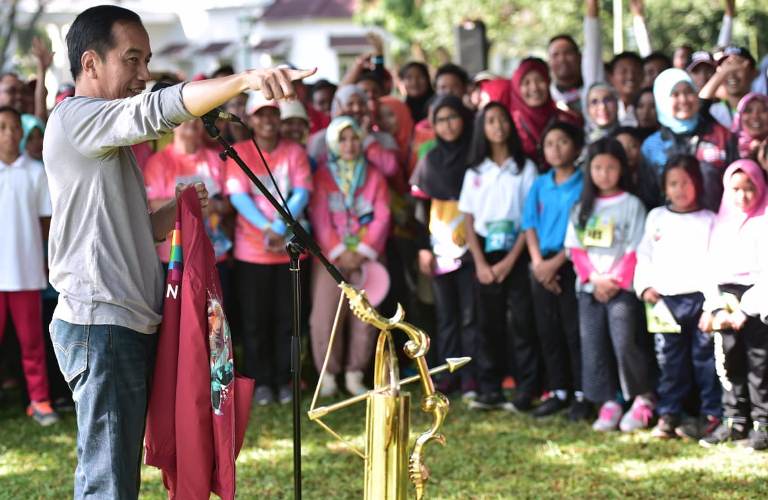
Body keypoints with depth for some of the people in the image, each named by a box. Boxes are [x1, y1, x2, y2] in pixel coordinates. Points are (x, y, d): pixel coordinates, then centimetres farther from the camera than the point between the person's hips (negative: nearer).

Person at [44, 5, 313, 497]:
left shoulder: (107, 136, 23)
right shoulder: (74, 118, -9)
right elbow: (155, 111, -28)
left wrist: (175, 211, 6)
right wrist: (244, 80, -39)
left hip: (129, 324, 10)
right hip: (101, 322, -10)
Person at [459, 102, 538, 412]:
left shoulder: (525, 168, 1)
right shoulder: (475, 172, 9)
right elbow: (468, 220, 7)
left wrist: (510, 260, -10)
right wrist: (480, 262, -5)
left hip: (516, 253, -3)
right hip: (485, 253, 3)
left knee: (520, 322, -5)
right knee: (488, 323, 4)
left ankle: (525, 391, -4)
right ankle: (489, 391, 7)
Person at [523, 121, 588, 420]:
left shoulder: (584, 185, -5)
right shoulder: (539, 186, 10)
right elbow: (530, 226, 7)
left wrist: (556, 263, -14)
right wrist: (538, 262, -7)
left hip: (571, 264, -5)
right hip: (543, 266, 5)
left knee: (574, 331, -3)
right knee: (548, 331, 9)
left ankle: (581, 394, 3)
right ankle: (558, 391, 18)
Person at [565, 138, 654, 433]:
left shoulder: (631, 205, 0)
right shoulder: (581, 208, 12)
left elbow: (635, 251, -4)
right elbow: (575, 248, 6)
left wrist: (615, 281, -12)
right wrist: (595, 278, -8)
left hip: (622, 287, -5)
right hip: (589, 288, 5)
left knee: (624, 344, -14)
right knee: (593, 347, 1)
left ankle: (643, 399, 0)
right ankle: (608, 403, 7)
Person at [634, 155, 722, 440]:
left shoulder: (709, 221, 3)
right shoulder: (656, 218, 12)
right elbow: (644, 256, 12)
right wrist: (645, 287, -2)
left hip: (699, 297, -3)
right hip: (663, 300, 3)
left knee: (704, 357, 0)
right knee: (669, 360, 7)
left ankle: (711, 414, 6)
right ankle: (668, 415, 12)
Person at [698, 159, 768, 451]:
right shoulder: (722, 224, 16)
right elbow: (713, 267, 13)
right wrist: (712, 307, 1)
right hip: (725, 299, 5)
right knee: (729, 364, 6)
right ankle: (734, 420, 13)